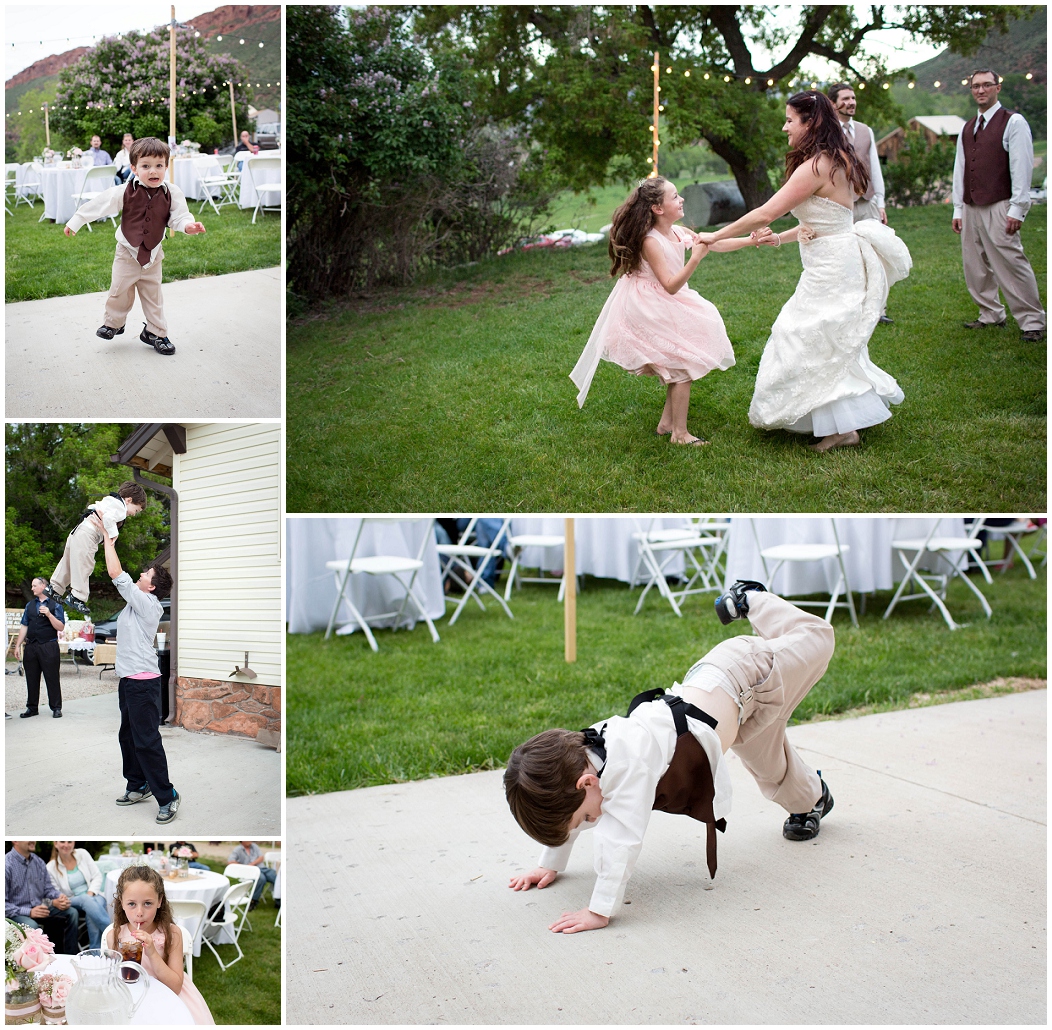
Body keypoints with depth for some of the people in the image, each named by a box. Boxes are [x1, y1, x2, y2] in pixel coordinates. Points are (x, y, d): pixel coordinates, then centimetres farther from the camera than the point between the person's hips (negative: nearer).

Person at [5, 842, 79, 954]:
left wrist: (60, 897, -9)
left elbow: (48, 888, 15)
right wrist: (29, 912, -26)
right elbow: (4, 904, -17)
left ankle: (71, 957, -5)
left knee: (71, 913, -8)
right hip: (17, 914, -7)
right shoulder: (7, 865, -14)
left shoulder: (38, 861, 8)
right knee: (31, 926, -36)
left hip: (39, 908, 7)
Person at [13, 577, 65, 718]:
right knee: (31, 678, 7)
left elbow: (60, 627, -5)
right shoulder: (30, 605, 14)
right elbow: (24, 626, 13)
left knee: (52, 678, -2)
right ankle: (32, 708, 16)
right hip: (30, 646, 4)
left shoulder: (55, 605, 1)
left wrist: (49, 614, -18)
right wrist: (18, 645, 8)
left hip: (49, 647, -4)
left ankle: (56, 708, 5)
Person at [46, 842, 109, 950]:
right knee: (86, 899, -37)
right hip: (73, 902, -2)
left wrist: (90, 893, -13)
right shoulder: (51, 868, -1)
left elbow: (97, 876, 6)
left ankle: (96, 950, -33)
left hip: (94, 896, 2)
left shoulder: (82, 854, 6)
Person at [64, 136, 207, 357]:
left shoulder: (172, 193, -13)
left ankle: (156, 332, 22)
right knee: (120, 291, 4)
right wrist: (75, 222, -4)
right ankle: (113, 323, 27)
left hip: (153, 254, 1)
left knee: (153, 295, 10)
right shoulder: (125, 192, -17)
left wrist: (188, 226, -32)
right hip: (127, 252, -1)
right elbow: (99, 205, -10)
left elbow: (179, 216, -8)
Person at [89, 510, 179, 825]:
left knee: (146, 740, -10)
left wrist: (106, 535, -13)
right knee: (128, 736, 16)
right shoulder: (137, 602, 11)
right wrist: (108, 538, 13)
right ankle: (138, 786, 26)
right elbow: (119, 575, 18)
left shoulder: (146, 603, -14)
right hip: (129, 679, 10)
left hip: (143, 681, -10)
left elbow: (116, 573, -19)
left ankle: (167, 796, -6)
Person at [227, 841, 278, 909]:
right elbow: (230, 861, -9)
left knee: (277, 877, -24)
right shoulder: (237, 850, 5)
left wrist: (252, 864, -10)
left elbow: (261, 858, 9)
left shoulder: (254, 846, 20)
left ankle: (278, 901, -17)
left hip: (262, 868, 5)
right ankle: (254, 901, -23)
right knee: (261, 878, -39)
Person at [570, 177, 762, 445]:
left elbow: (715, 244, 8)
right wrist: (696, 258, -35)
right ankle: (679, 433, 2)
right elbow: (670, 285, -26)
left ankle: (666, 423, 25)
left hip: (671, 309, 9)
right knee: (683, 368, -6)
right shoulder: (650, 241, -23)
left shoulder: (678, 232, 1)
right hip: (652, 311, -9)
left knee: (679, 368, 12)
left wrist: (750, 240, 1)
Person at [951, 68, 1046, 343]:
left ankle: (1031, 322, -5)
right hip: (970, 208, 7)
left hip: (999, 208, -7)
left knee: (1011, 264, -11)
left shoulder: (1013, 122, -2)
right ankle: (991, 315, 21)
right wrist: (958, 209, 14)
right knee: (975, 268, 8)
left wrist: (1017, 209, -14)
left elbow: (1021, 168, -8)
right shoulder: (967, 128, 18)